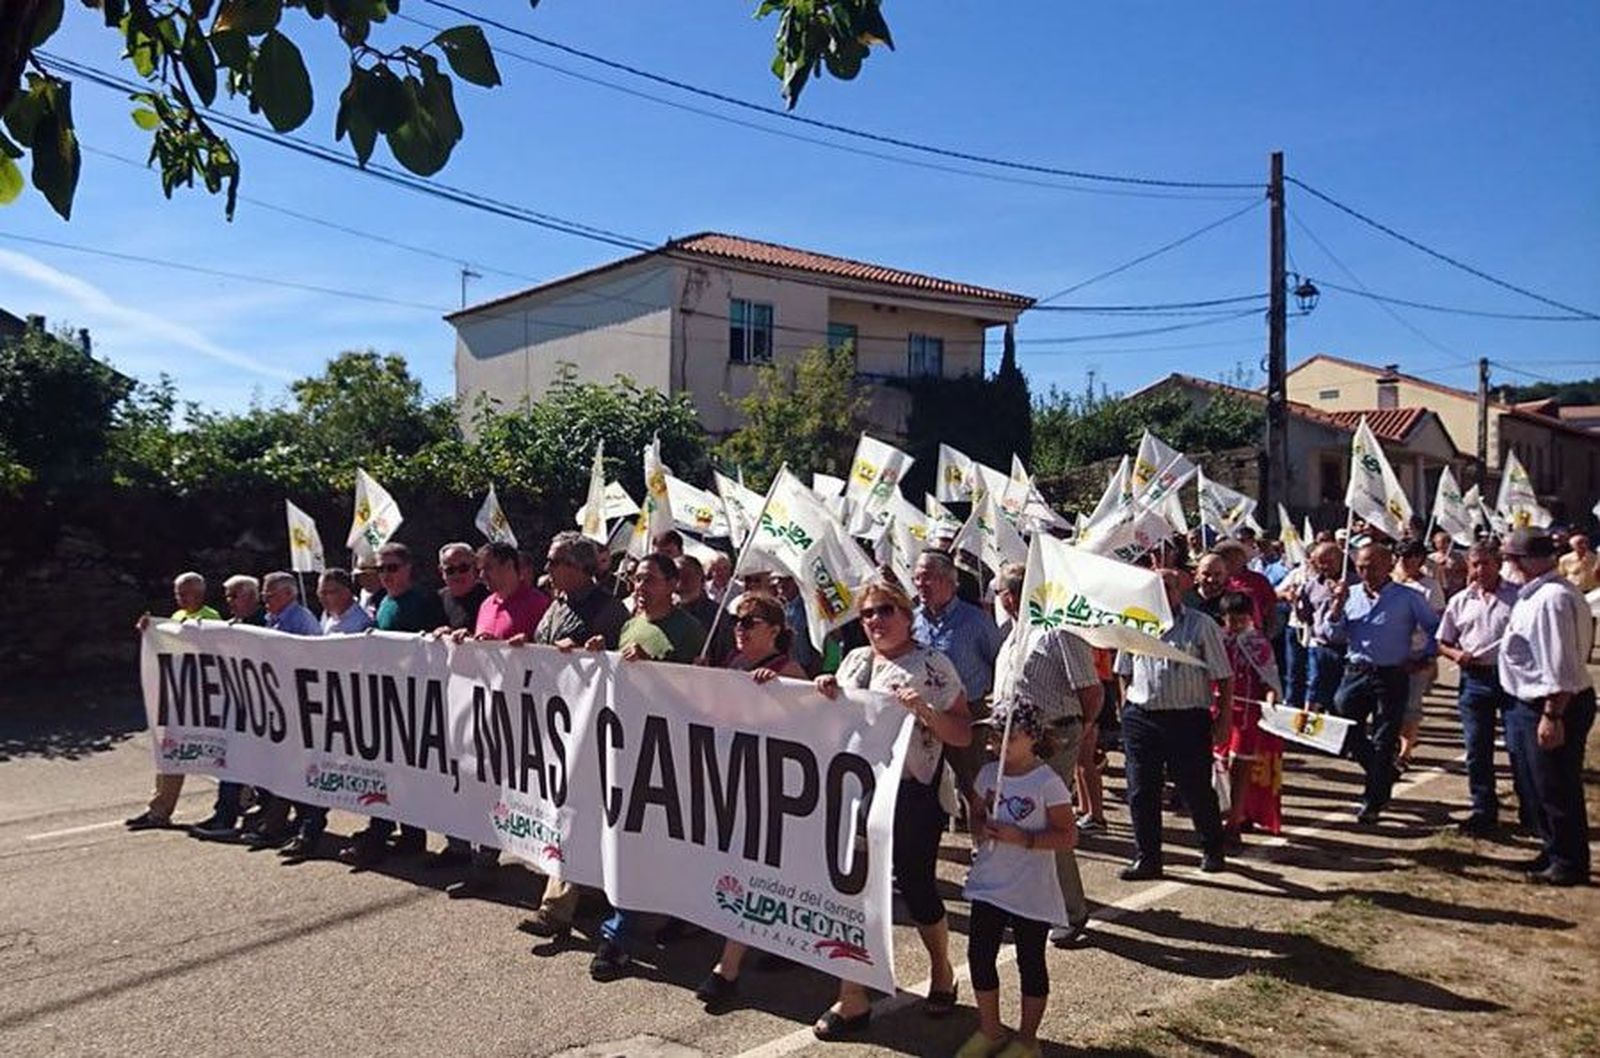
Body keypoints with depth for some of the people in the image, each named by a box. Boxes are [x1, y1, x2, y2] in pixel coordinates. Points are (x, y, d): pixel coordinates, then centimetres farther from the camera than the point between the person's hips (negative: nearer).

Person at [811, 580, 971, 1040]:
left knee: (916, 886, 8)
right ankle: (852, 1000, 13)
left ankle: (942, 975, 35)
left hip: (914, 796, -4)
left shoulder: (933, 665, -5)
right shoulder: (854, 660, 10)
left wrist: (925, 711, -23)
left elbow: (963, 735, -7)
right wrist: (826, 694, 0)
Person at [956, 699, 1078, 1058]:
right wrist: (982, 829, -9)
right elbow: (975, 813, 14)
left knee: (1030, 961, 10)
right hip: (989, 883, 6)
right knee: (979, 954, 10)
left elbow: (1068, 836, -16)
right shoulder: (988, 774, 1)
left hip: (1031, 891, -5)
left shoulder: (1047, 782, -16)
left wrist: (1024, 839, -25)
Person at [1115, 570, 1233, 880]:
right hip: (1141, 718, 3)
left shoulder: (1201, 625, 0)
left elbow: (1223, 677, 1)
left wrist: (1224, 717, -4)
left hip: (1188, 718, -3)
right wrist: (1127, 710, 11)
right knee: (1141, 792, 5)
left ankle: (1212, 851, 29)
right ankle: (1146, 858, 16)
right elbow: (1125, 674, 19)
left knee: (1196, 790, 6)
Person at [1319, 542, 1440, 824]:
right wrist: (1337, 605, -10)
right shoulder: (1349, 595, 8)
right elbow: (1332, 633, 3)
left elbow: (1435, 629, 7)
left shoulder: (1408, 598, 0)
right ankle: (1384, 776, 26)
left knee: (1383, 742, 2)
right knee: (1345, 733, 3)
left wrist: (1424, 657, -1)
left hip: (1392, 677, -3)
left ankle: (1373, 801, 13)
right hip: (1356, 672, 3)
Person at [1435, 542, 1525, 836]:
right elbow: (1442, 643, 14)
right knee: (1477, 749, 7)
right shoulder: (1459, 601, 10)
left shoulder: (1518, 597, 0)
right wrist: (1456, 654, -6)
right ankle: (1484, 812, 18)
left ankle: (1531, 813, 16)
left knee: (1519, 747, 0)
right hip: (1475, 679, 3)